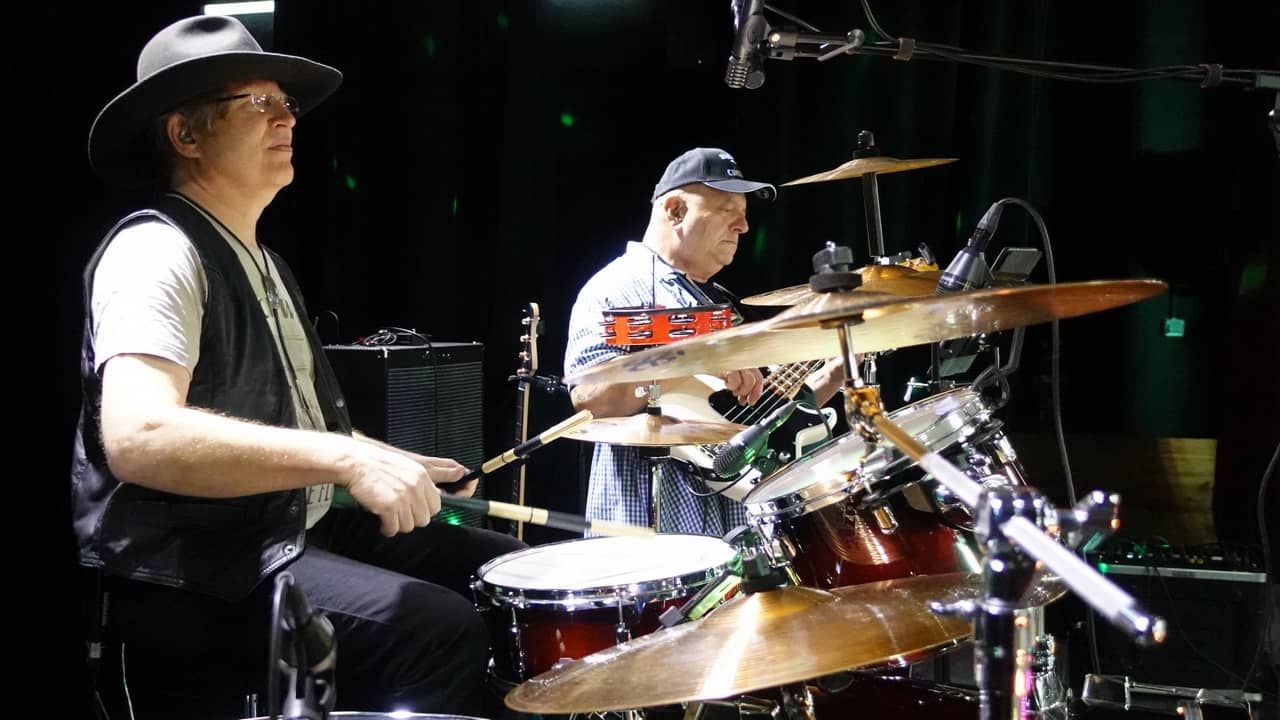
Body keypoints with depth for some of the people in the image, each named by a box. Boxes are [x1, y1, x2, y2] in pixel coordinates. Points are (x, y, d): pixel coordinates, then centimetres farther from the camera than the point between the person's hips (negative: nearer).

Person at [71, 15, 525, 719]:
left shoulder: (260, 260, 18)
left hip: (290, 529, 10)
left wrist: (397, 464, 11)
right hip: (191, 571, -10)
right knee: (445, 631, -25)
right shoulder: (156, 251, -15)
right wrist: (347, 458, -34)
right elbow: (139, 438, -31)